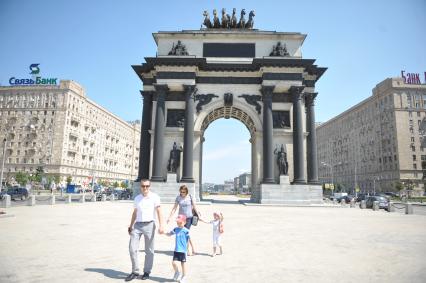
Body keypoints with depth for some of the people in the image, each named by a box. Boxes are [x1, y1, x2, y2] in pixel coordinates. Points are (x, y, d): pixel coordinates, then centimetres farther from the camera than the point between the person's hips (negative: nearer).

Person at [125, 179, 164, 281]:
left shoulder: (155, 197, -3)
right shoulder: (137, 198, 11)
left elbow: (159, 212, -8)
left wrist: (161, 226, -18)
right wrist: (131, 226, 20)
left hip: (149, 225, -4)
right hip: (137, 225, 4)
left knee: (149, 251, 6)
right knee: (132, 248, -1)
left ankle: (147, 272, 21)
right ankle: (135, 272, 14)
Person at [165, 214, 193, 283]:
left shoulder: (186, 231, -12)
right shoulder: (176, 229, 3)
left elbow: (190, 240, -9)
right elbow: (169, 234, 12)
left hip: (183, 250, -4)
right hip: (176, 250, 4)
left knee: (182, 264, 6)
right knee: (174, 262, -2)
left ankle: (184, 276, 26)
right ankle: (177, 272, 28)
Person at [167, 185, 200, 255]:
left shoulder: (190, 197, -4)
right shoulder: (178, 198, 0)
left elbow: (194, 207, 2)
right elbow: (174, 208, 4)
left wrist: (199, 215, -1)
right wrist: (169, 217, 1)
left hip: (189, 217, -3)